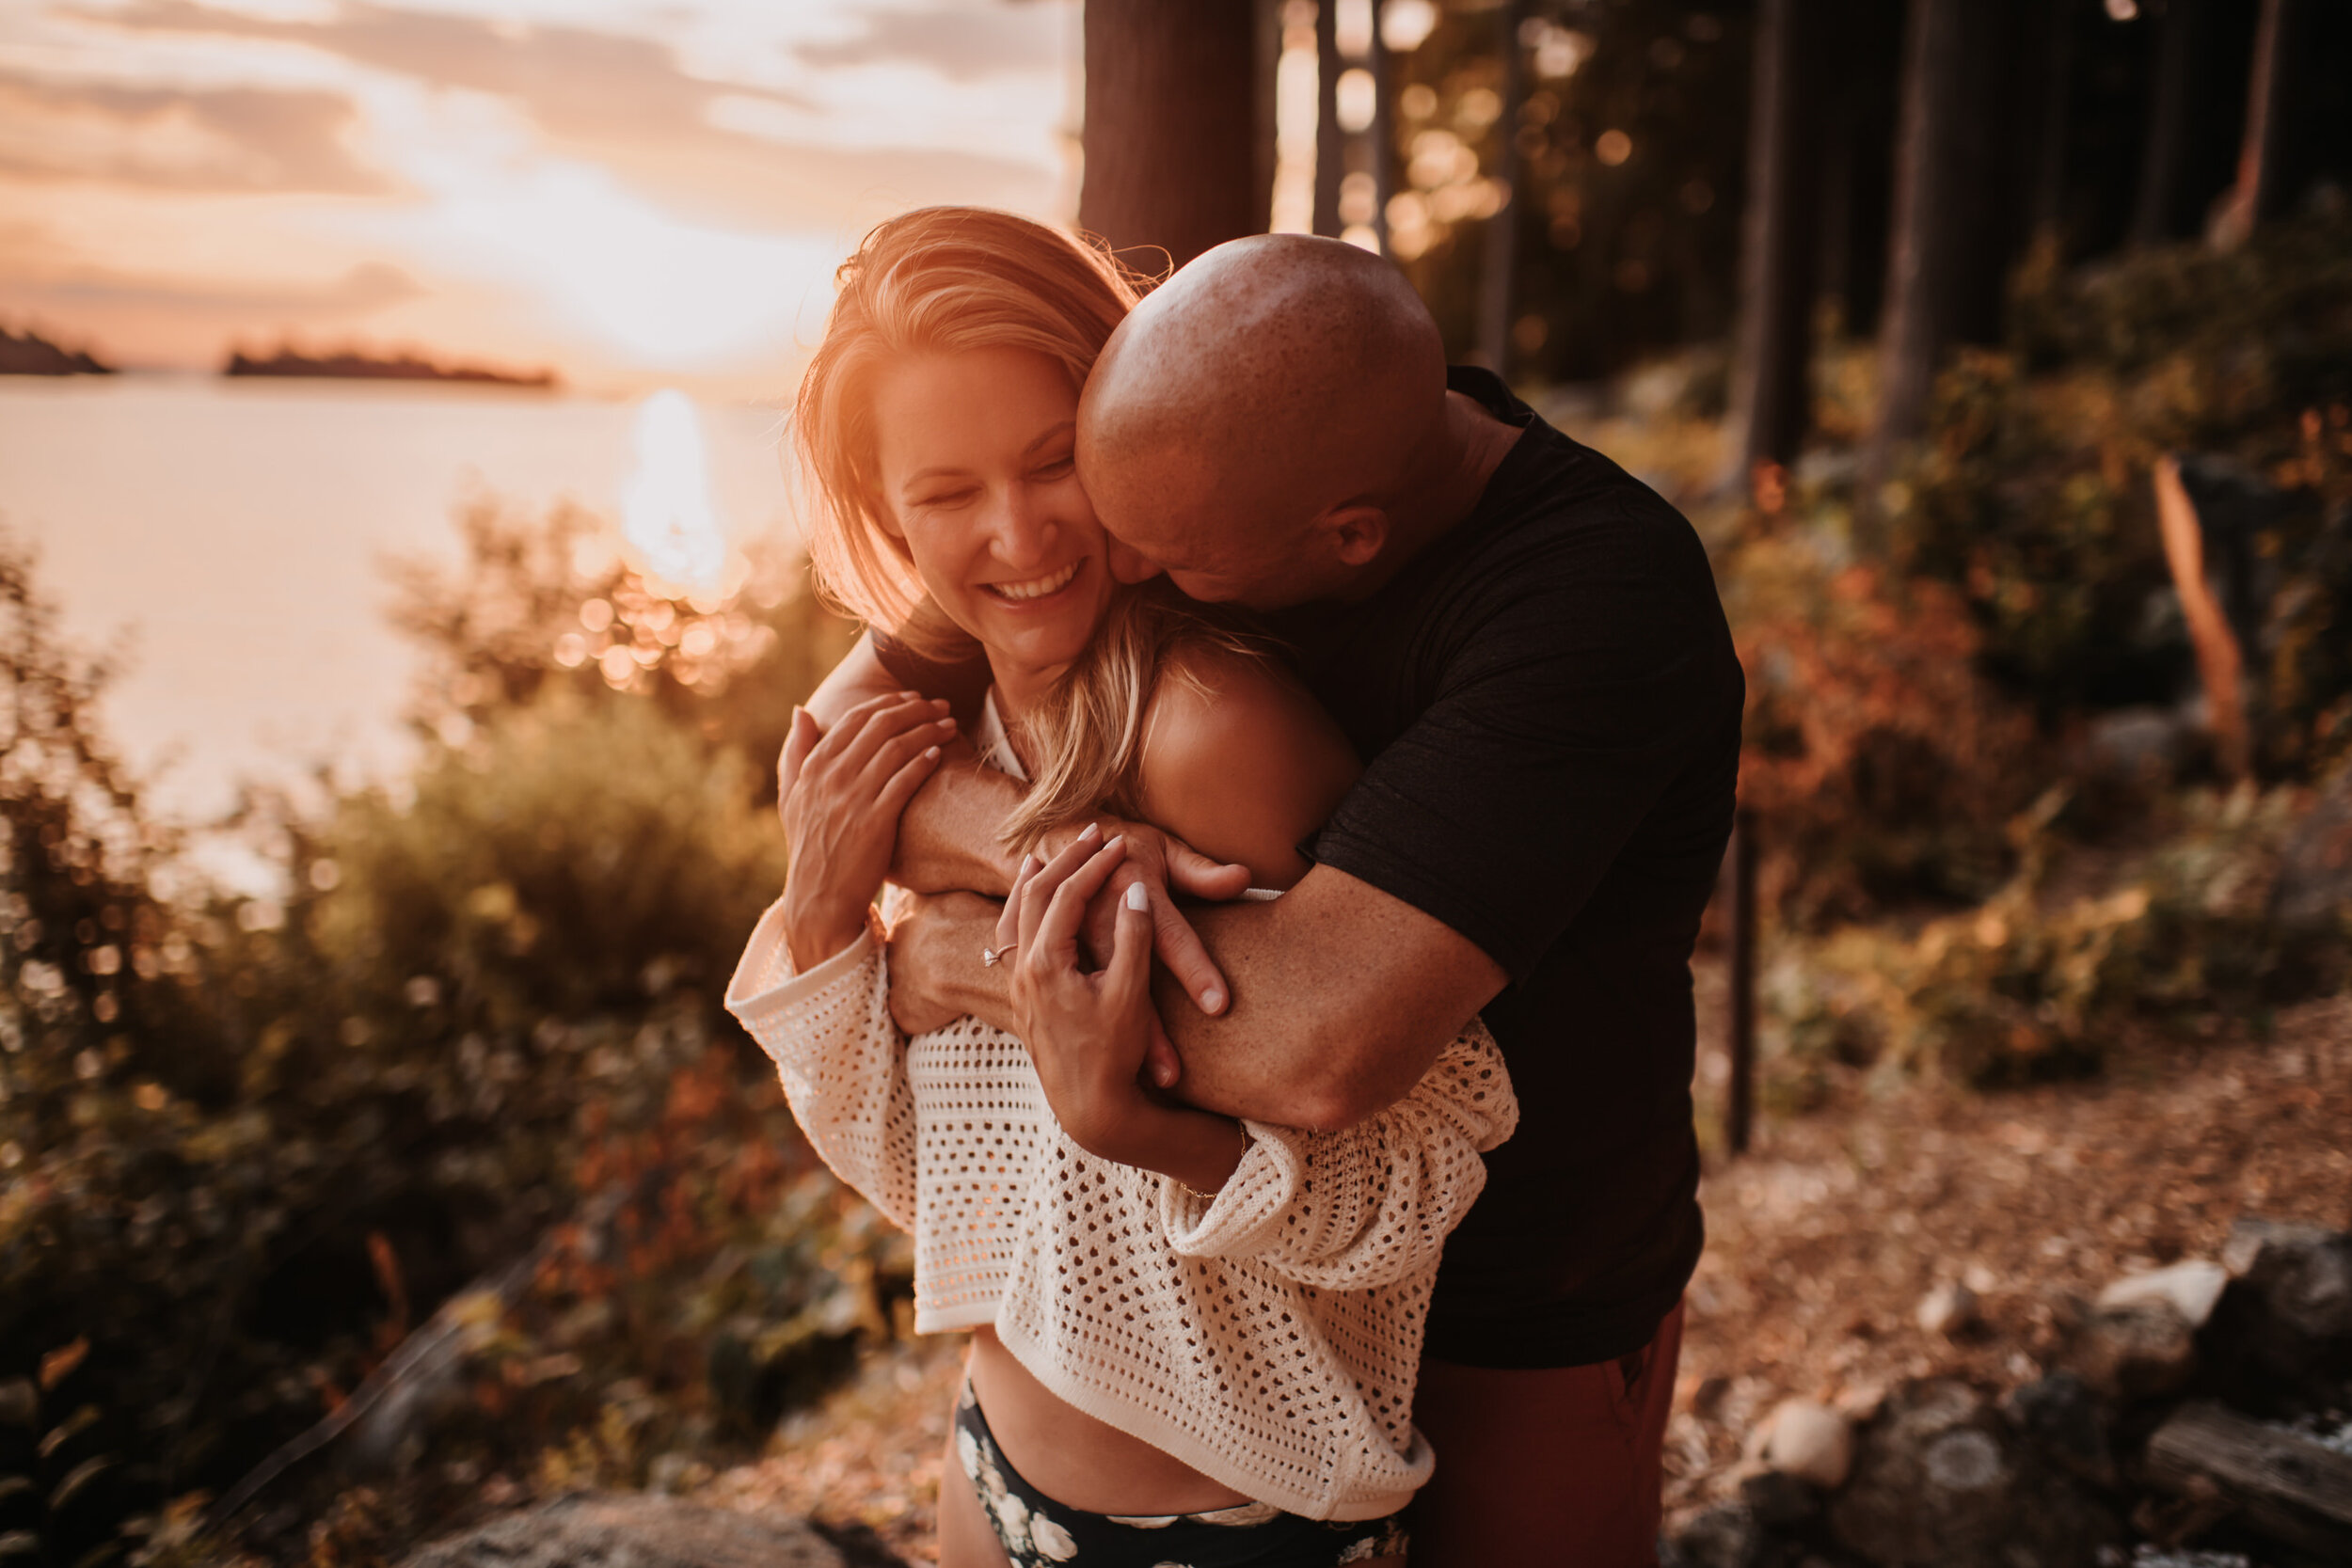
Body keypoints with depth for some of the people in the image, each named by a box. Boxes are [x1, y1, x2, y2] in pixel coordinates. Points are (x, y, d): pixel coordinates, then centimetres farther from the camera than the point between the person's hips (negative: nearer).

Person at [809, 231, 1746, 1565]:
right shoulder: (1214, 457, -14)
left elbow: (1325, 1042, -42)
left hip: (1524, 1318, -5)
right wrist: (1029, 838, -34)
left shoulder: (1598, 597, -32)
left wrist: (998, 960, -27)